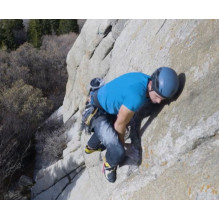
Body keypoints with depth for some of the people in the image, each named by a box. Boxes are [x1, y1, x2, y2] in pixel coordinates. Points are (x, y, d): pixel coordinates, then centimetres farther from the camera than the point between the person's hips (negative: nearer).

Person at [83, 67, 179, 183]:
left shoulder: (145, 78, -12)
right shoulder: (136, 98, -38)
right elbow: (120, 124, -21)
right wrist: (121, 141, 1)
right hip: (97, 112, -9)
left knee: (106, 131, 38)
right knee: (118, 153, -20)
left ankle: (91, 147, 69)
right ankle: (109, 164, 17)